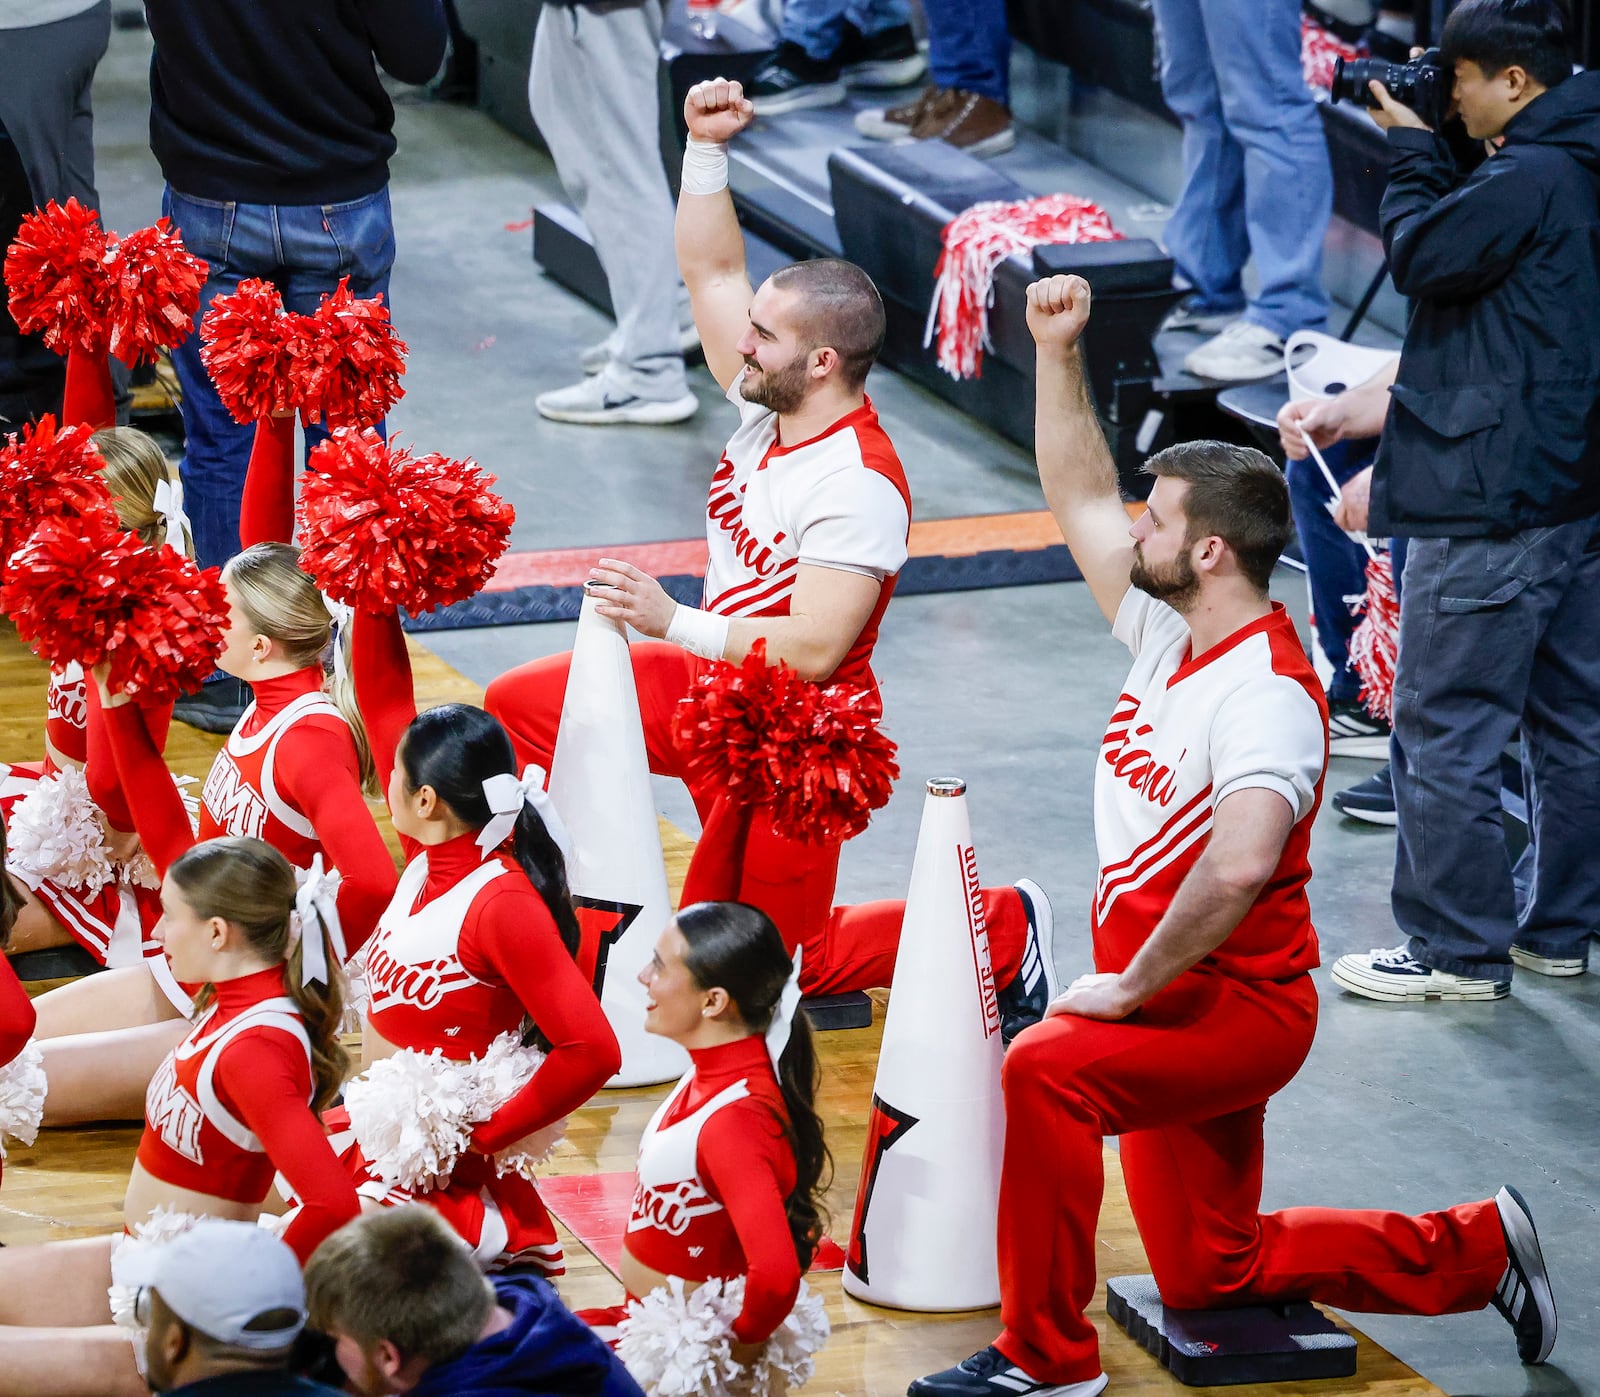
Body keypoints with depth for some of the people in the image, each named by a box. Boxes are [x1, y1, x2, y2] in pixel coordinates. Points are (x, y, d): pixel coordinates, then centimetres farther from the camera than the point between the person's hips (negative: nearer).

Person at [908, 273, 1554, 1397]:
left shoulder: (1267, 694, -24)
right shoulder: (1170, 631, 3)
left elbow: (1242, 863, -39)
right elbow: (1079, 495, 14)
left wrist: (1129, 986, -31)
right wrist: (1058, 350, 3)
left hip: (1235, 1004, -10)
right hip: (1178, 1004, 10)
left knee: (1048, 1070, -34)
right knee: (1211, 1276, 17)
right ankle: (1477, 1251, 30)